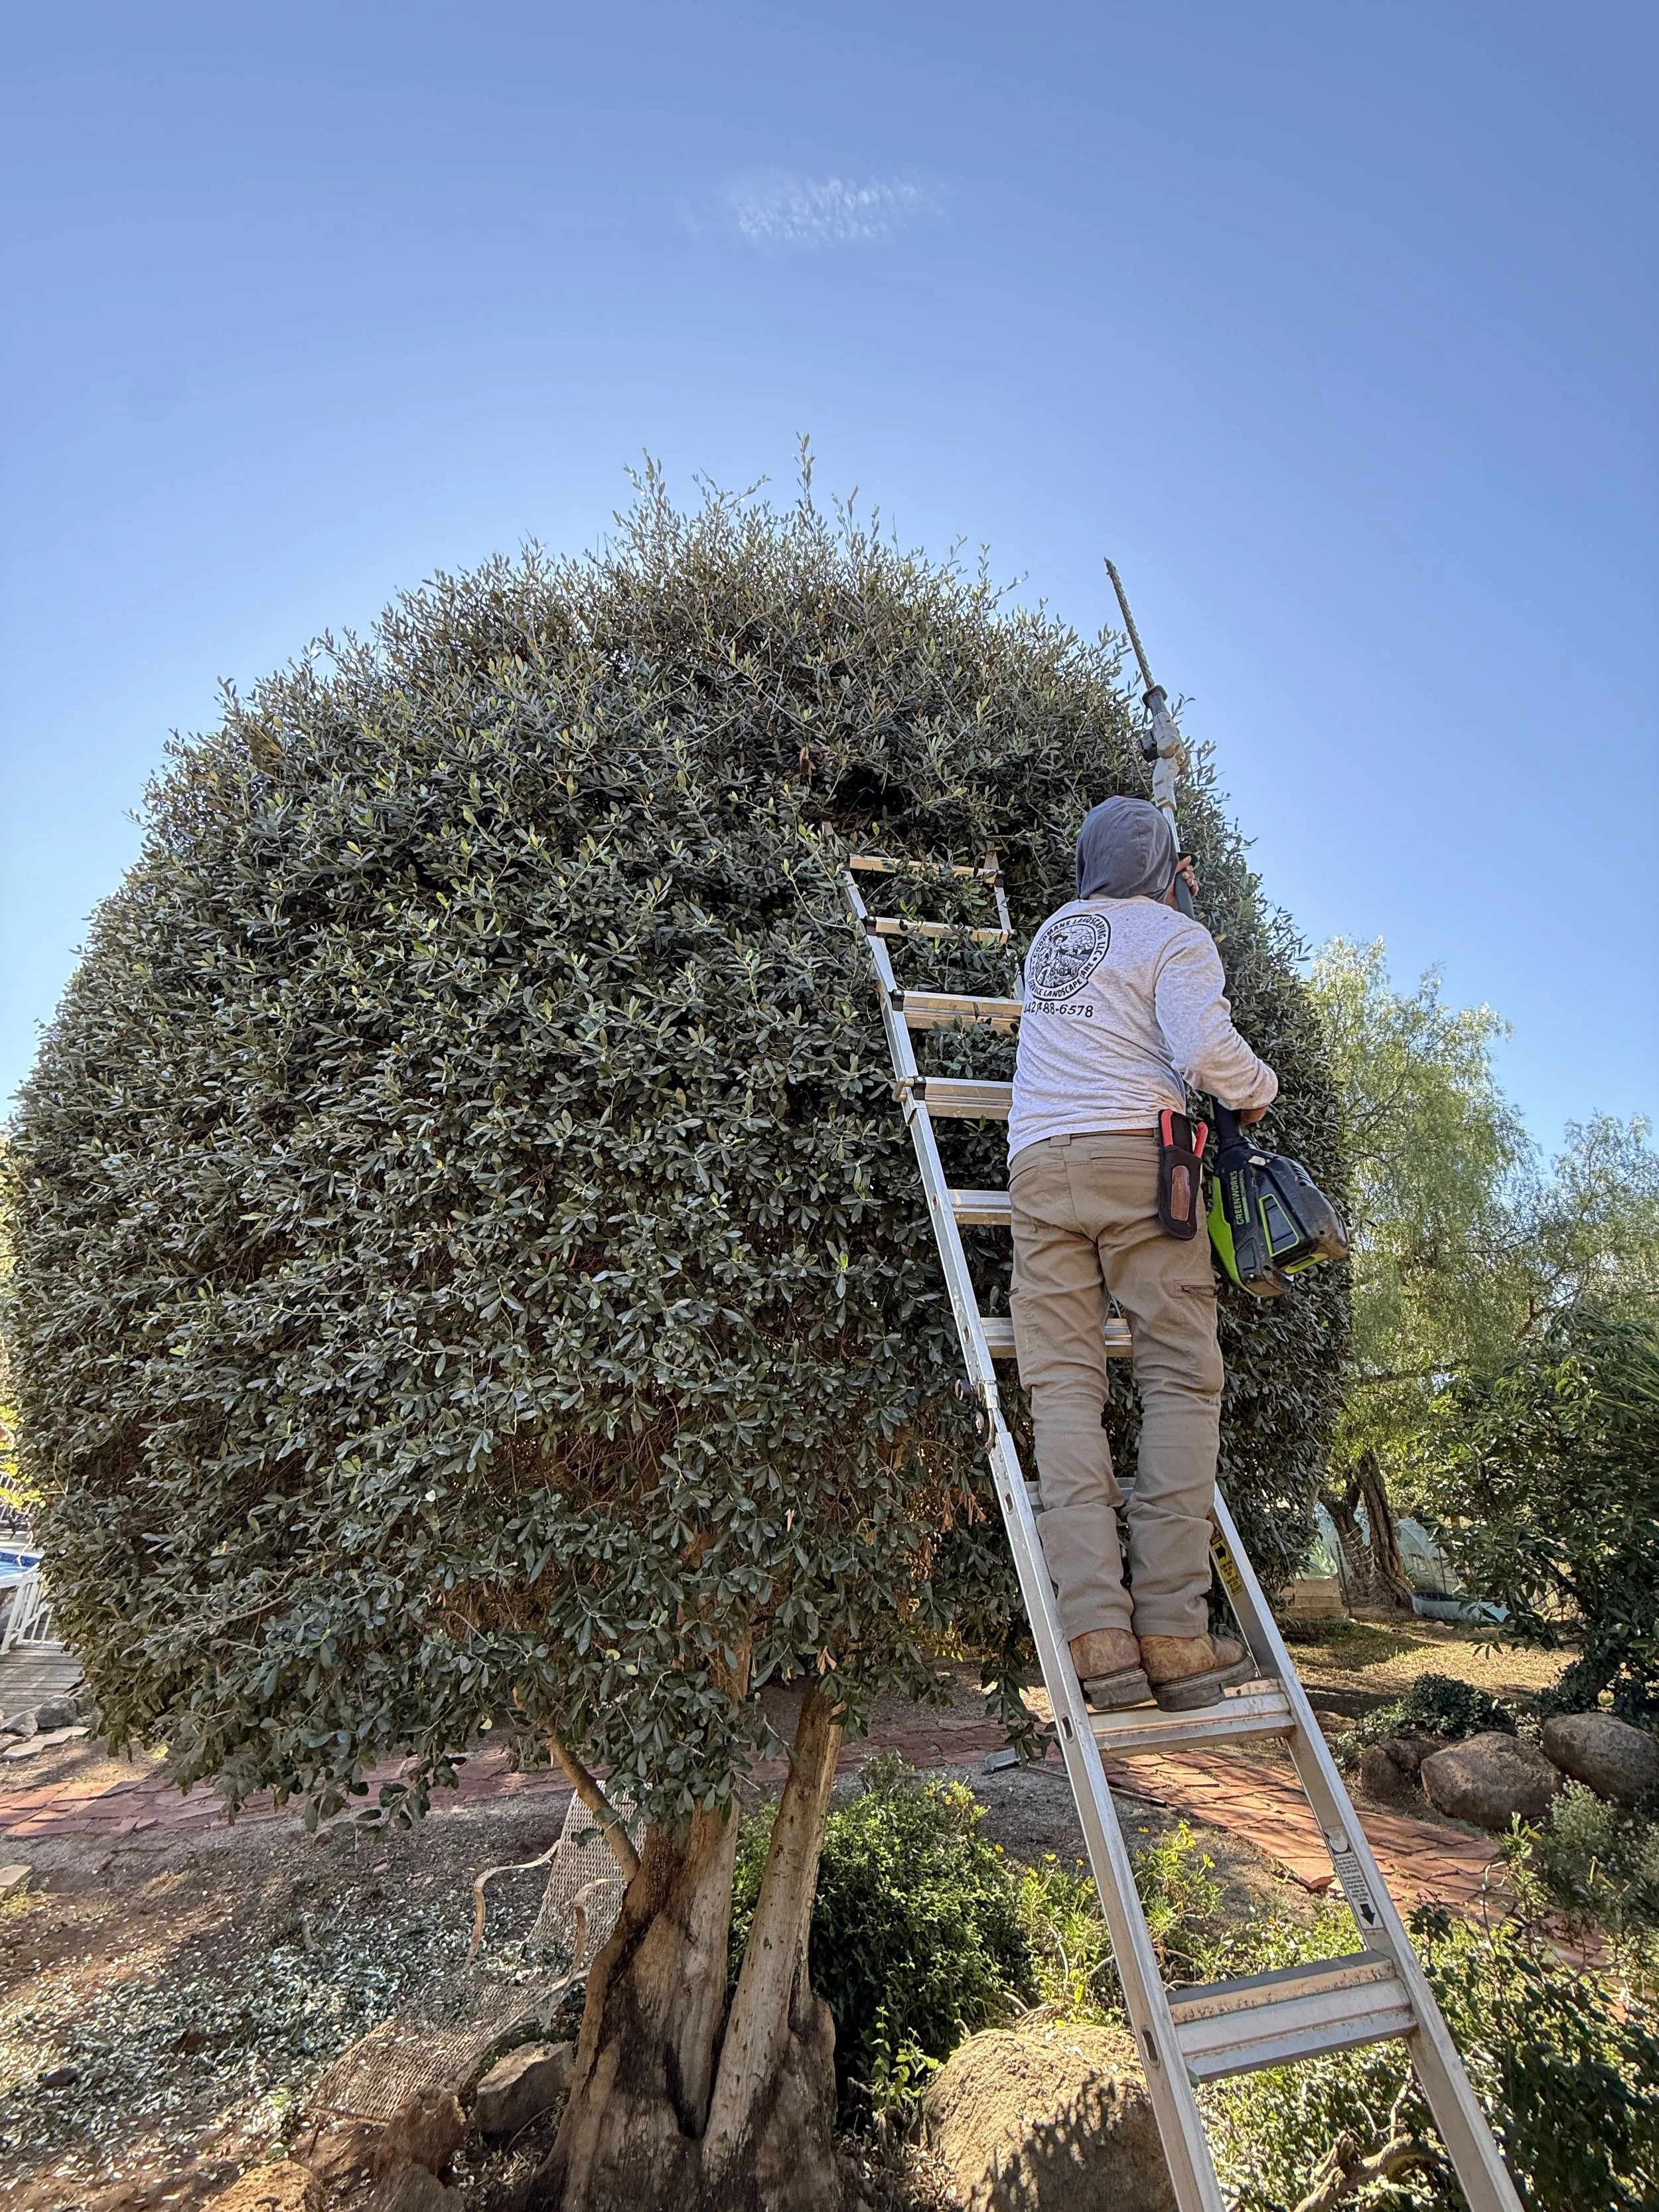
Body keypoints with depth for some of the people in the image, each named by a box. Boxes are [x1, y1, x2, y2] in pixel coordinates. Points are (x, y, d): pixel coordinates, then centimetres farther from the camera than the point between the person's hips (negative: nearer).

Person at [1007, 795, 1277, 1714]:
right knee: (1180, 1380, -1)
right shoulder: (1175, 935, 6)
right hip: (1136, 1155, -4)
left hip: (1038, 1162, 5)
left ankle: (1098, 1630, -9)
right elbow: (1205, 1048, -10)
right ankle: (1173, 1631, -6)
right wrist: (1257, 1089, 9)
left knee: (1064, 1383, -2)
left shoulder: (1052, 933, 25)